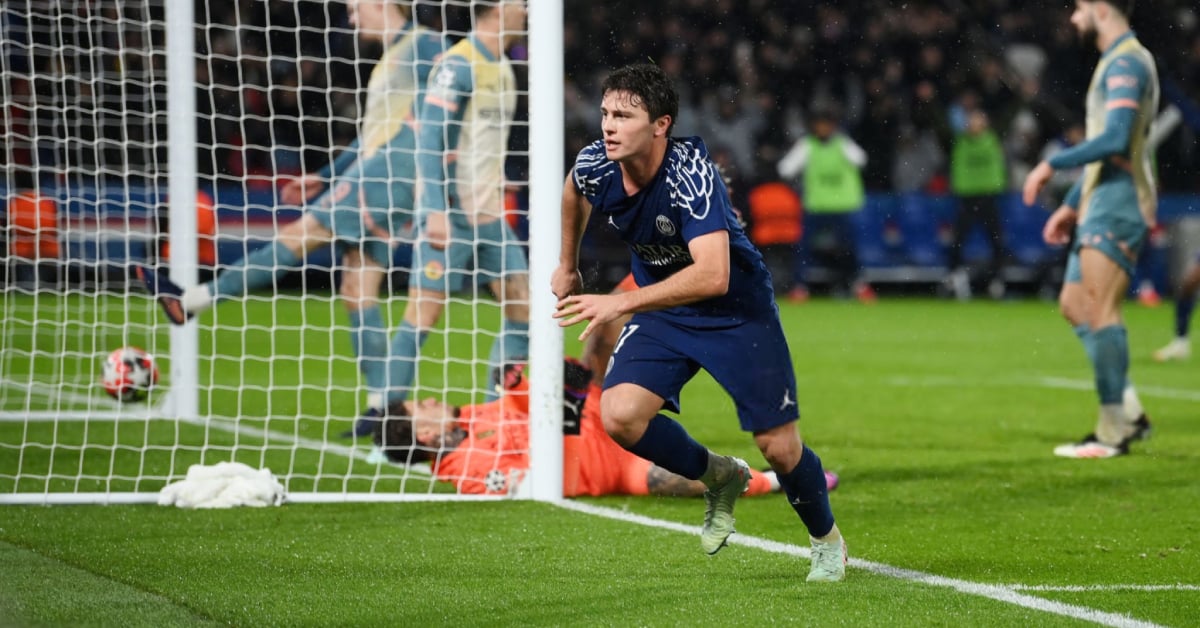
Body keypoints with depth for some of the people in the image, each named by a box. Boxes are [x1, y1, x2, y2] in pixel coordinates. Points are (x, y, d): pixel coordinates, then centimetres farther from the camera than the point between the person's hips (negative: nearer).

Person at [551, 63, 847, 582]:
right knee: (619, 416, -17)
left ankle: (827, 541, 27)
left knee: (779, 446, -4)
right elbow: (574, 191, 13)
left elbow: (713, 275, -44)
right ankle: (719, 478, 12)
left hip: (737, 310, -5)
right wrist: (567, 266, 21)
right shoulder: (596, 165, -15)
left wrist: (620, 303, -46)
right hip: (662, 309, 5)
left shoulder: (691, 174, -33)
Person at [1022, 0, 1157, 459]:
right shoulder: (1115, 62, 21)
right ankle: (1129, 414, 9)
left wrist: (1052, 165, -16)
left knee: (1099, 309, -13)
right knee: (1073, 305, 9)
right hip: (1101, 201, 11)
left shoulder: (1127, 63, -13)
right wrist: (1071, 205, 24)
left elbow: (1115, 140, -23)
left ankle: (1114, 432, -13)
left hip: (1119, 200, -11)